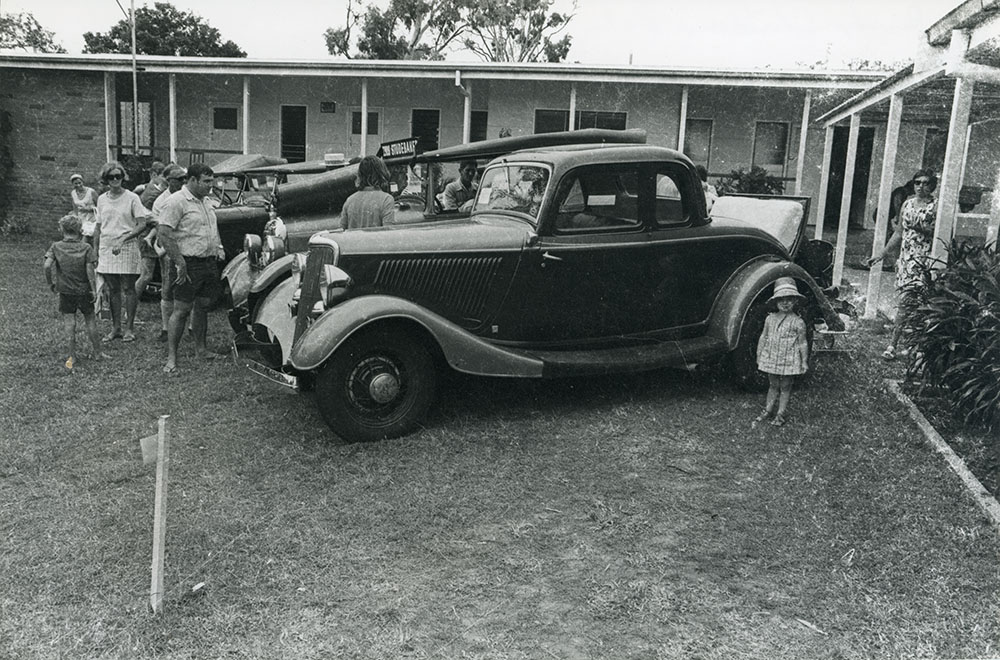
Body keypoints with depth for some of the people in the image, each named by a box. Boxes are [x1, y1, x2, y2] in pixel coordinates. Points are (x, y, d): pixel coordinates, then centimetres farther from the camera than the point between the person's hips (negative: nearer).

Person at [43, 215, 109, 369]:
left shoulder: (56, 247, -3)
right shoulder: (86, 248, -7)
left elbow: (47, 265, -13)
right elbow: (90, 270, -11)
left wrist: (51, 283, 0)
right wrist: (94, 290, -7)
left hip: (65, 292, 1)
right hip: (84, 291, -1)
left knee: (68, 322, 5)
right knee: (90, 320, 12)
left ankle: (71, 356, 4)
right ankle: (97, 352, 20)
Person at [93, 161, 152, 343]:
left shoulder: (131, 198, -4)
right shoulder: (102, 199, 11)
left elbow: (142, 224, -10)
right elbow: (98, 228, 16)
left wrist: (123, 239, -20)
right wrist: (95, 251, 12)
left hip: (127, 248, -5)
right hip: (106, 250, 5)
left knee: (129, 289, -1)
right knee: (112, 290, 8)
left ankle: (129, 328, 7)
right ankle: (115, 328, 16)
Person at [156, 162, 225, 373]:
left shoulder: (206, 201, 15)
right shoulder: (176, 202, -13)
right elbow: (163, 232, -19)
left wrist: (218, 249, 13)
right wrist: (179, 261, -21)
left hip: (209, 262, 8)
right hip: (188, 265, -8)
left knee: (203, 307, 15)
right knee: (181, 310, -6)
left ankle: (200, 350, 26)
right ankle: (171, 358, -1)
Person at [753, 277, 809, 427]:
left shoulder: (797, 322, -8)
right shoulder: (770, 319, 2)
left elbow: (802, 343, -3)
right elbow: (763, 338, 10)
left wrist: (804, 362, -1)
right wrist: (759, 356, 12)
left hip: (789, 361, -3)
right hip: (772, 359, 3)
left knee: (785, 388, 7)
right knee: (773, 386, 13)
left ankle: (781, 414, 15)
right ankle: (768, 411, 23)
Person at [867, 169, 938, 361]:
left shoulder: (937, 206, -3)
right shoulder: (907, 204, 14)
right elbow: (899, 233, 21)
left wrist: (925, 228, -21)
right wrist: (881, 254, 20)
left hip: (924, 259, -5)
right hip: (906, 258, 5)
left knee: (906, 301, -10)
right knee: (911, 302, 4)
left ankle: (893, 344, -5)